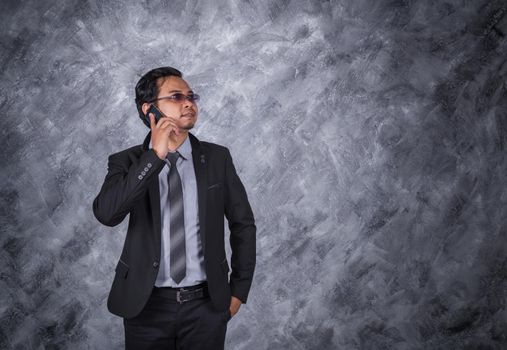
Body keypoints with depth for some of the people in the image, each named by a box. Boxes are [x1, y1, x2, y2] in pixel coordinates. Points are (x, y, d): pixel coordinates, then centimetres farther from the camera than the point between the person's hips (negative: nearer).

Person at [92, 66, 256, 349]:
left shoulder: (217, 157, 0)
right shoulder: (127, 161, -3)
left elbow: (243, 223, 5)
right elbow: (106, 213, -21)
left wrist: (239, 290, 4)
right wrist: (156, 156, -22)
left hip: (206, 303, 1)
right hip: (147, 305, -1)